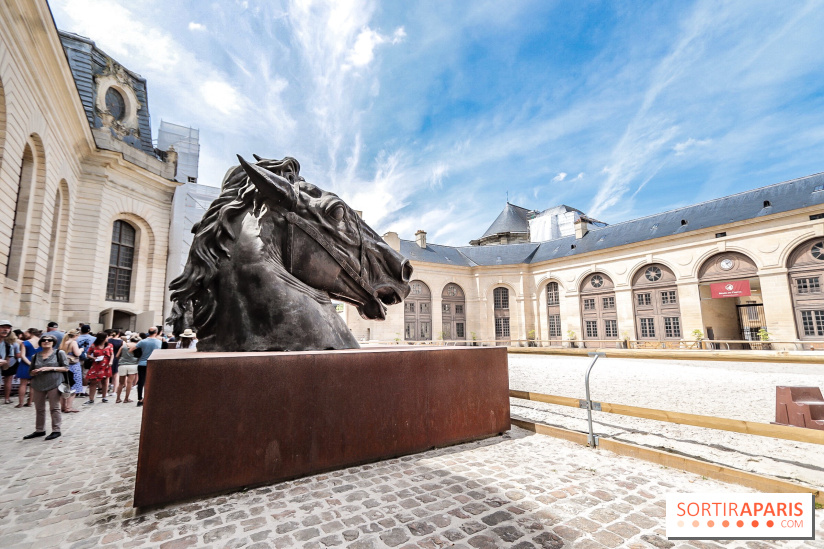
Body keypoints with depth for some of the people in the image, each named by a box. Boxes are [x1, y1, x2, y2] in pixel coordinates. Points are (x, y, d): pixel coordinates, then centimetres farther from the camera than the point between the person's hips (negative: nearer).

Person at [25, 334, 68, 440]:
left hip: (54, 384, -4)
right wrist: (34, 372, -5)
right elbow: (31, 371, 17)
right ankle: (39, 430, 22)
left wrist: (50, 368, -14)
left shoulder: (59, 353, 1)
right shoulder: (36, 355, 12)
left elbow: (66, 368, -3)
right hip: (38, 385, 4)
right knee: (39, 409, 10)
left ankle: (56, 430, 5)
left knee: (54, 408, -1)